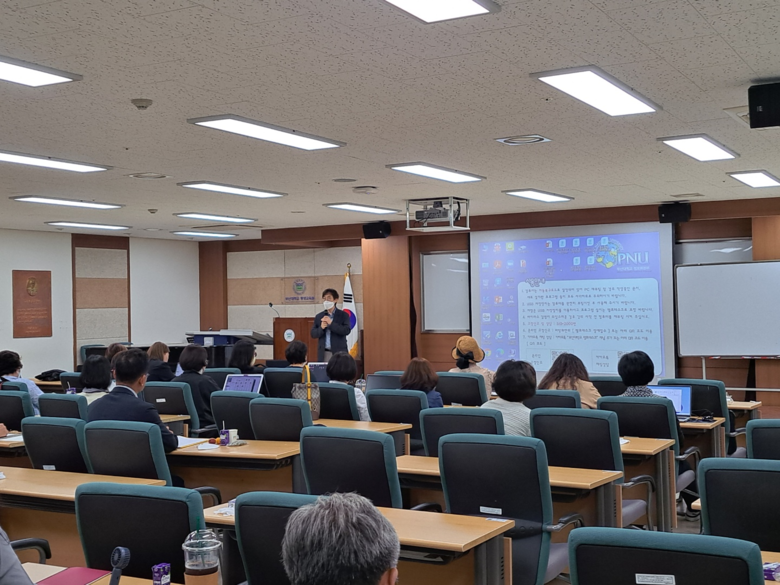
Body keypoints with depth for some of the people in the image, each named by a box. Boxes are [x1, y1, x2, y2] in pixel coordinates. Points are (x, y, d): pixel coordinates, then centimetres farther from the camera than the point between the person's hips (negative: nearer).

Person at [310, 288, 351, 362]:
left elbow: (347, 330, -10)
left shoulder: (343, 315, 3)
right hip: (323, 353, 3)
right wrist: (321, 328, -11)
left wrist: (331, 323, -15)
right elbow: (313, 334, 9)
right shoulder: (319, 316, 13)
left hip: (339, 353, -2)